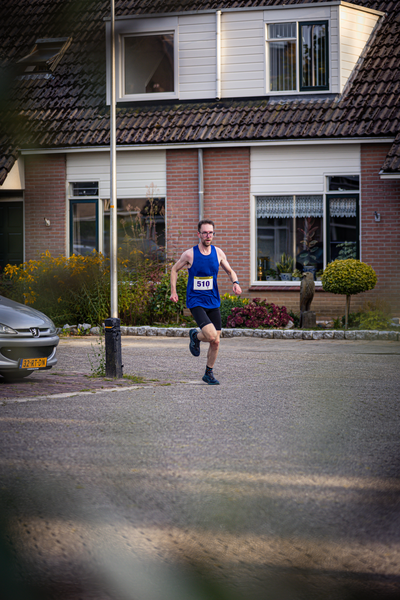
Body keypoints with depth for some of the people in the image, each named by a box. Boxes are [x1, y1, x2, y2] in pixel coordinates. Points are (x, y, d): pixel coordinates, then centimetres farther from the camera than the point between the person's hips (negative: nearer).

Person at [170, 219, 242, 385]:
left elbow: (230, 271, 14)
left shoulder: (218, 253, 1)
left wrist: (235, 282, -7)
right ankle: (195, 336, 13)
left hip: (213, 302, 4)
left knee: (216, 342, 6)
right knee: (211, 335, -22)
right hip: (196, 301, -4)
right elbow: (174, 269, 7)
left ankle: (209, 373, 25)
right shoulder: (190, 254, -9)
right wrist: (173, 291, 0)